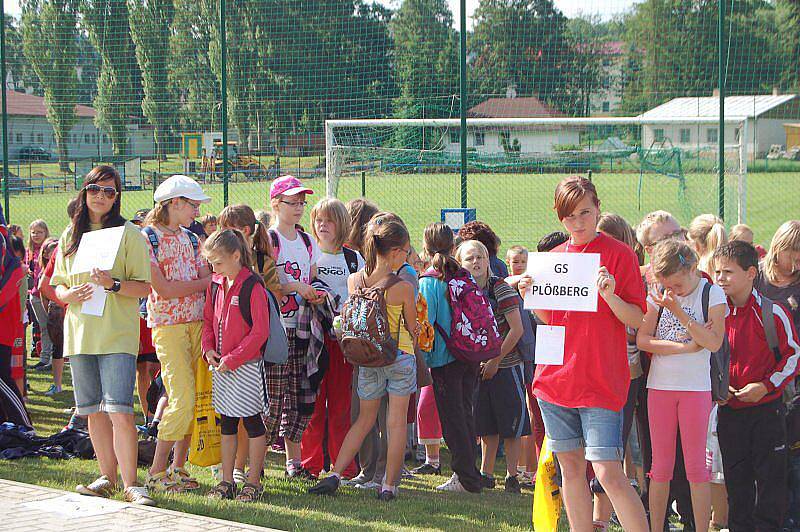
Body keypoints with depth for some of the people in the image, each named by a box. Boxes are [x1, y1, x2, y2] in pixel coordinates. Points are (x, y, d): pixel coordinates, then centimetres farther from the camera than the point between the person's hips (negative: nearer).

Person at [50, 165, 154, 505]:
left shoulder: (129, 234, -1)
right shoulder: (70, 236, 13)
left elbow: (145, 287, -4)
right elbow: (57, 284, 16)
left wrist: (113, 284, -21)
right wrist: (70, 295, -6)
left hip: (118, 335, -5)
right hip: (80, 333, 5)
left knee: (119, 410, -14)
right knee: (93, 411, 10)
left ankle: (130, 483, -10)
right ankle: (107, 477, 20)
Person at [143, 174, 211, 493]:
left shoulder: (191, 239, 15)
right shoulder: (147, 237, -5)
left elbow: (206, 281, 11)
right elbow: (162, 288, -12)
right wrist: (204, 282, -6)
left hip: (198, 323, 6)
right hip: (168, 326, -6)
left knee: (194, 400, 3)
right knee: (182, 399, -14)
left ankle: (178, 468, 12)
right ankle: (157, 473, -4)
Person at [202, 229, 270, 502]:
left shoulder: (253, 287, -14)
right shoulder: (215, 285, 8)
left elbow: (260, 331, -16)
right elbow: (208, 320, 17)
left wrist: (233, 359, -16)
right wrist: (209, 349, 0)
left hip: (247, 366, -7)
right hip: (221, 366, 7)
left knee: (252, 422, 1)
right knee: (226, 424, 11)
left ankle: (253, 482, 7)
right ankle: (227, 480, 18)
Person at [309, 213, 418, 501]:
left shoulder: (354, 280, -5)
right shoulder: (403, 287, -16)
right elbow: (412, 328, -5)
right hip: (401, 357, -4)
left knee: (365, 419, 17)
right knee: (397, 421, 6)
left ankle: (334, 475, 9)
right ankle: (389, 485, 7)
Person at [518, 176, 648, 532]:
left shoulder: (618, 255, -3)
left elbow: (638, 320, -6)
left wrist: (610, 297, -23)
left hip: (600, 381, -5)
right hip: (556, 378, 5)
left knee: (608, 473, -12)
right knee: (571, 469, 9)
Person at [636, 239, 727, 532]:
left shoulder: (712, 294, -4)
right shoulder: (659, 295, 4)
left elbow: (714, 342, -16)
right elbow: (642, 339, -5)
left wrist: (679, 312, -23)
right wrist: (686, 346, -15)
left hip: (696, 387, -3)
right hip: (660, 385, 3)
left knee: (696, 465, -1)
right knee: (660, 465, 5)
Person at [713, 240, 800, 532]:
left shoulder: (772, 312, -10)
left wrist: (765, 386, -15)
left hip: (766, 408, -4)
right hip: (729, 409, 4)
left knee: (770, 475, 1)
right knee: (736, 477, 11)